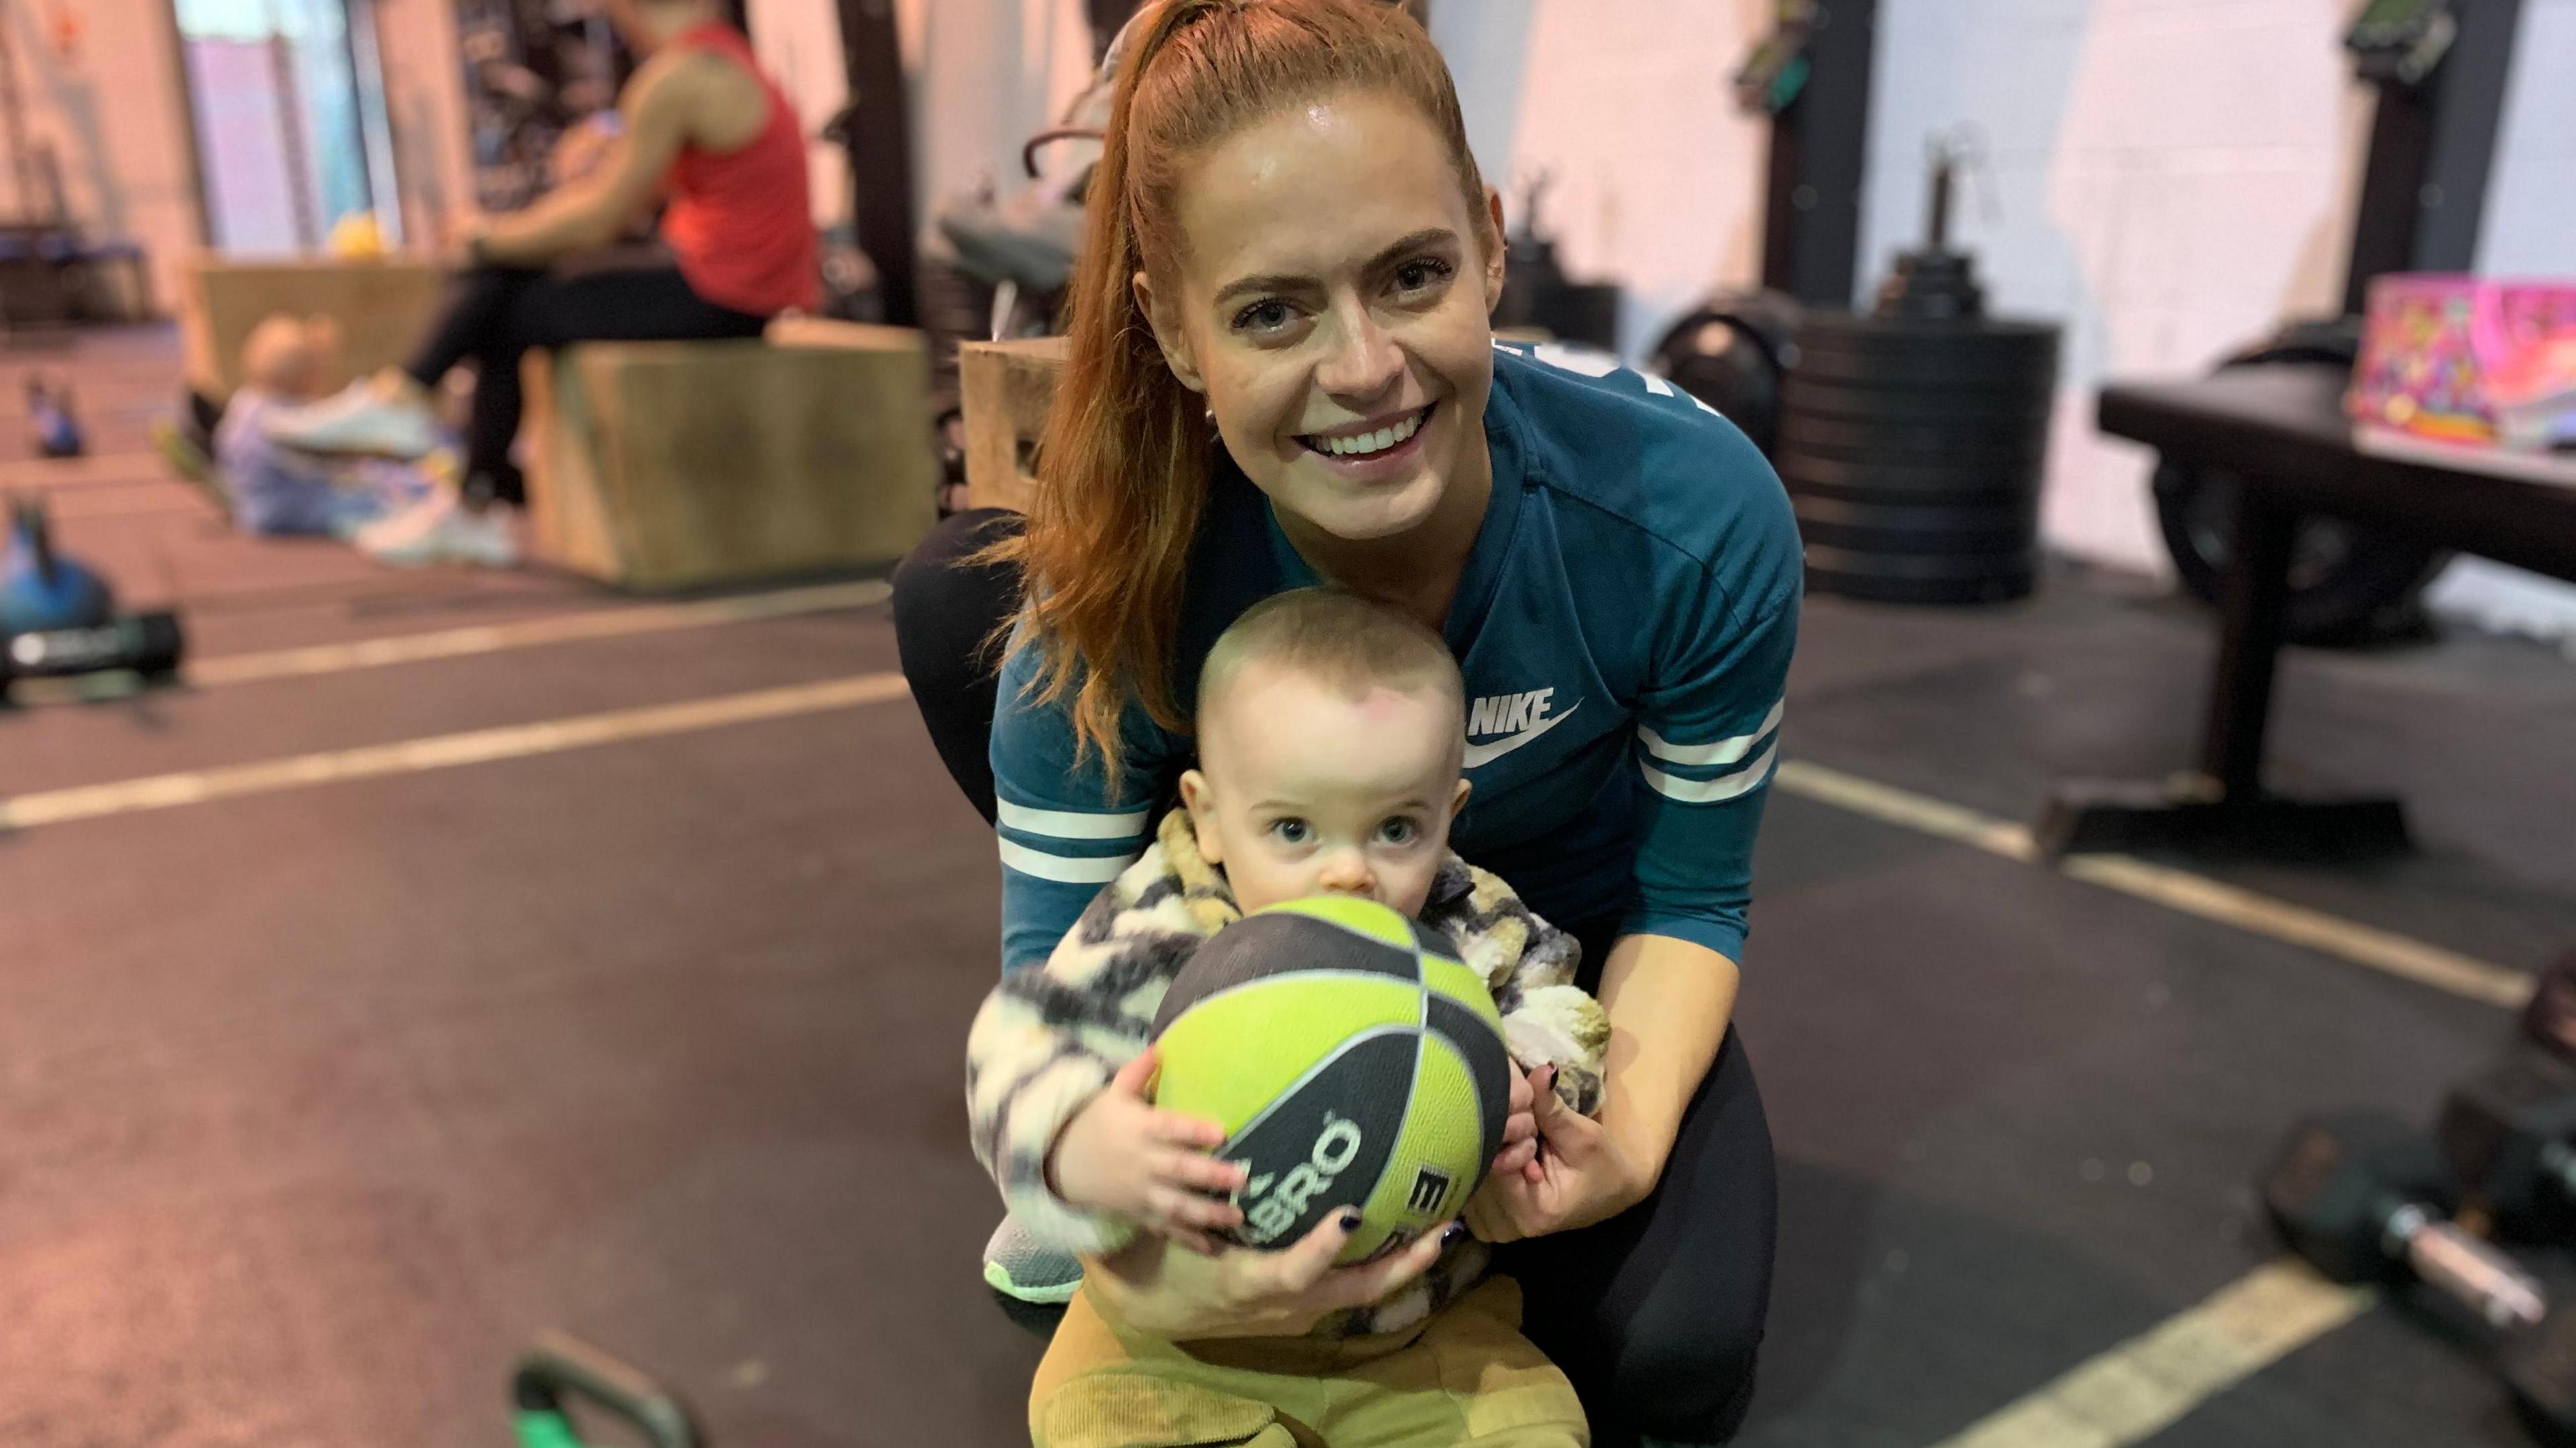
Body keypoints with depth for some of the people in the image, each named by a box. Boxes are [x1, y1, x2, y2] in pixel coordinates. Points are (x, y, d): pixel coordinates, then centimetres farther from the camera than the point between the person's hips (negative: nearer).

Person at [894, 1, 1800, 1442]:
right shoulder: (1119, 578, -31)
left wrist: (1632, 1133, -36)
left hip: (1572, 928, -1)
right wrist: (1122, 1255, -45)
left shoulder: (1695, 512, -33)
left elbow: (1689, 899, -17)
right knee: (955, 590, -18)